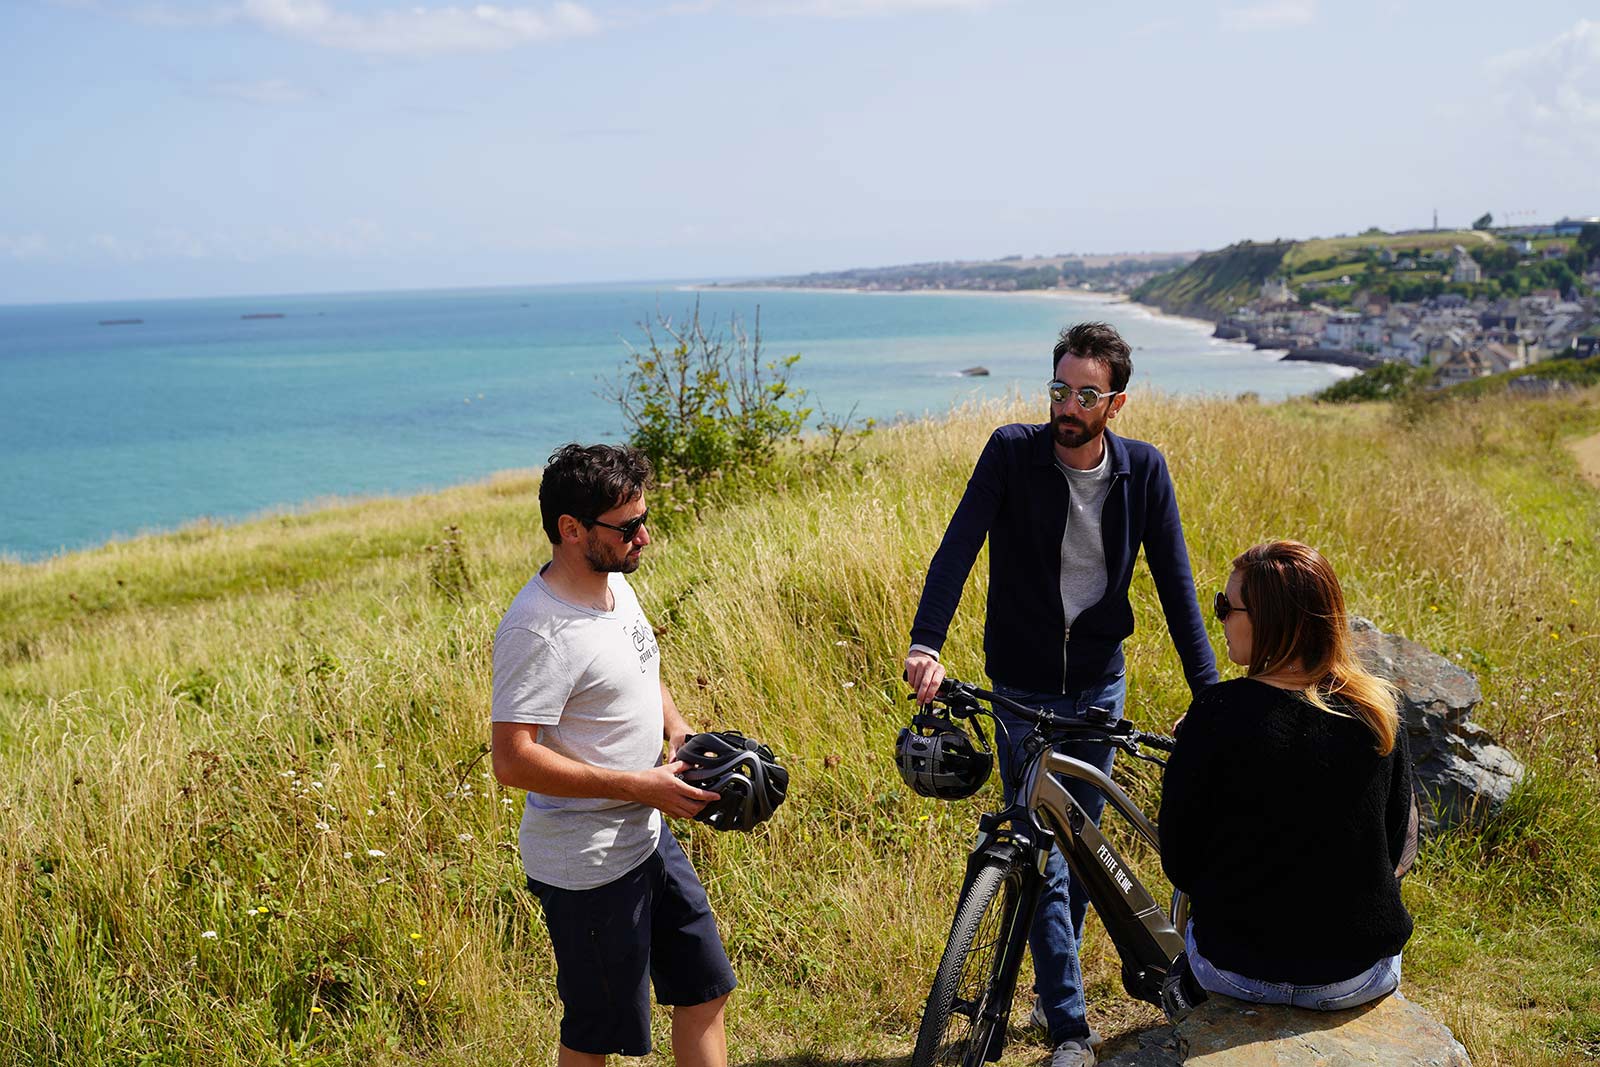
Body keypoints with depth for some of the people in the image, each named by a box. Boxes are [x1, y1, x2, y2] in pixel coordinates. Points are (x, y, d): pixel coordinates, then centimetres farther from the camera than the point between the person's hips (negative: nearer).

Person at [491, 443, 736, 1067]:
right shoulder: (539, 630, -25)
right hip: (587, 867, -9)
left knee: (705, 988, 18)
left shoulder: (615, 582, 3)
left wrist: (679, 734, 2)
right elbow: (513, 761, -28)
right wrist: (640, 786, -25)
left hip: (648, 836, 9)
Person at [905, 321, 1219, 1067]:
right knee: (1043, 857, -3)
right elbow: (958, 547, -21)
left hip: (1099, 682, 3)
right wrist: (926, 644, -36)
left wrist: (1208, 689, -13)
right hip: (1023, 685, -2)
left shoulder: (1143, 469, -6)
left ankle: (1052, 985, 37)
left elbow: (1174, 581, -5)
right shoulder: (1012, 452, -12)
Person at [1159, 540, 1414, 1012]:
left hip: (1240, 973, -3)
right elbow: (1395, 848, 3)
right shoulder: (1377, 712, -8)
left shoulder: (1218, 715, -20)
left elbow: (1179, 863, -11)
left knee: (1192, 931, 32)